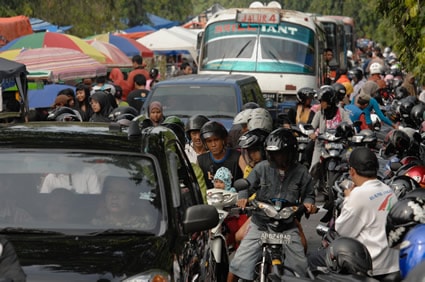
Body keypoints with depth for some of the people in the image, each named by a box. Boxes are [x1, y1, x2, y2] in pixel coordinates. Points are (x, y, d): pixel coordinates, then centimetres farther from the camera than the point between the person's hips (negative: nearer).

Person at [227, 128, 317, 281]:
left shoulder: (301, 172, -2)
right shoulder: (262, 168, -5)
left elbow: (308, 194, 9)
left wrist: (308, 203, -13)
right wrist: (243, 198, -20)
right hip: (260, 224, -1)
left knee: (301, 267, 2)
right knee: (239, 262, -7)